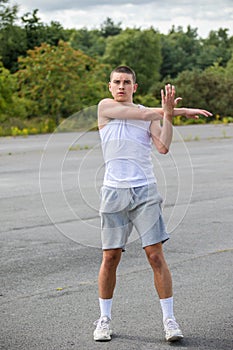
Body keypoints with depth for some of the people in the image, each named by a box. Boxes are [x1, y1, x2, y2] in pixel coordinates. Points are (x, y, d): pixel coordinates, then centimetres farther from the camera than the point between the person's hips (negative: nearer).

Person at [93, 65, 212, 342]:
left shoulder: (150, 115, 10)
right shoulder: (105, 107, 3)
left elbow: (163, 147, -5)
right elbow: (143, 114, -7)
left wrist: (168, 114, -16)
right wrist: (177, 111, -4)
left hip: (145, 190, 1)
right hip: (114, 192, -1)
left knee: (156, 255, -4)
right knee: (110, 258, 2)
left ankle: (169, 319, 3)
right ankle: (104, 318, 18)